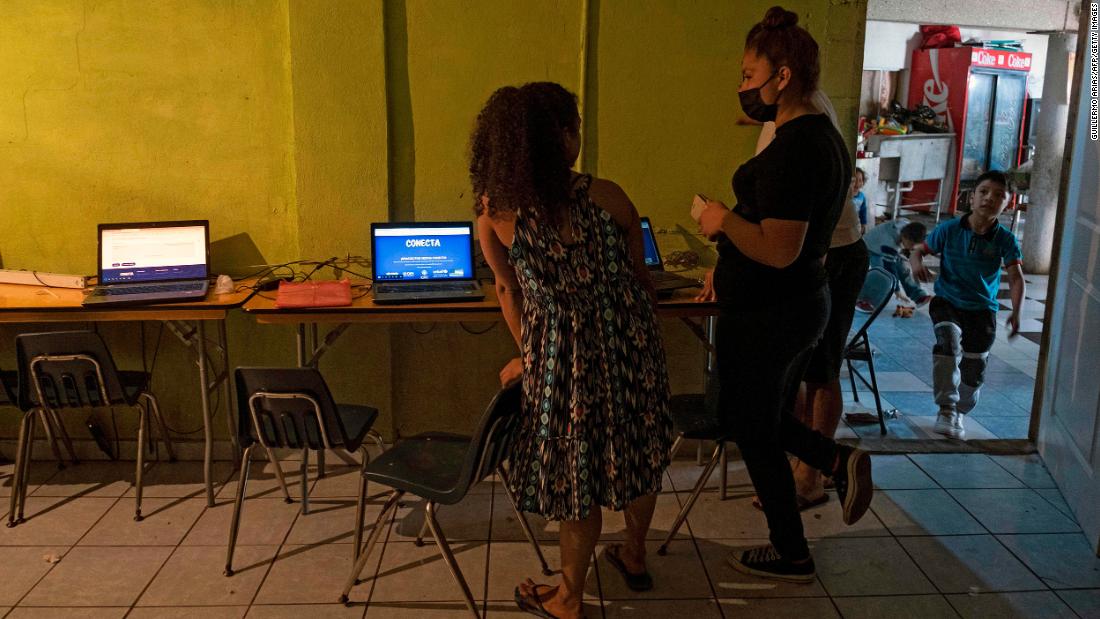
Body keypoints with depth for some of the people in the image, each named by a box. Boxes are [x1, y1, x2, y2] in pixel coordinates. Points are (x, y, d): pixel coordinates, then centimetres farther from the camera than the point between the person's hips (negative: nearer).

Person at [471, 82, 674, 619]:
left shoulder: (493, 214, -11)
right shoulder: (604, 197, -11)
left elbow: (509, 292, -1)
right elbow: (642, 280, 0)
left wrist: (529, 355, 12)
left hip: (561, 354, -1)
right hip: (628, 344, 2)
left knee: (575, 470, 14)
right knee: (637, 450, 23)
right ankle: (635, 555, 46)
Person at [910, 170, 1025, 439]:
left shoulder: (1005, 239, -9)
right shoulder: (949, 230, -8)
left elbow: (1016, 277, -14)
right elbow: (920, 249, 2)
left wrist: (1016, 312, -29)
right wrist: (917, 263, -23)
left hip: (982, 309, 2)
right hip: (946, 302, -1)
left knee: (974, 366, 8)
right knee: (949, 339, -30)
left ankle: (959, 413, 36)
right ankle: (946, 410, -25)